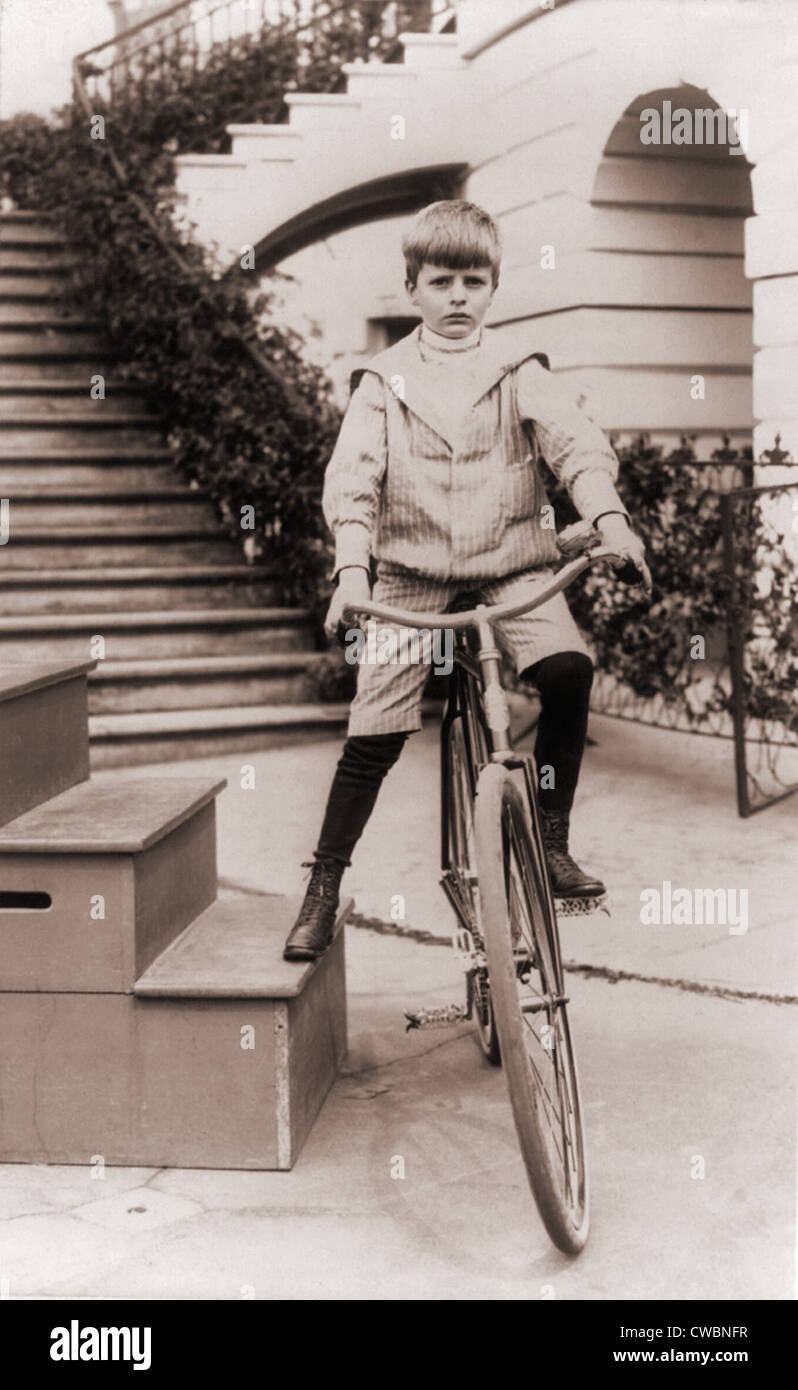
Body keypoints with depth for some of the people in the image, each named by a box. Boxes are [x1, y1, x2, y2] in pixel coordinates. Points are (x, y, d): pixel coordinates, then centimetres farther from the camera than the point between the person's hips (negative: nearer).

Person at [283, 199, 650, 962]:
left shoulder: (517, 371, 5)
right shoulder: (384, 380, 5)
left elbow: (576, 441, -9)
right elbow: (352, 475, -6)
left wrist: (608, 516, -29)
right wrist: (352, 566, -23)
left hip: (511, 562, 0)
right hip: (412, 571, 0)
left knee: (568, 667, -26)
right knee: (373, 734, -7)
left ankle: (551, 840, -9)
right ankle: (323, 889, 7)